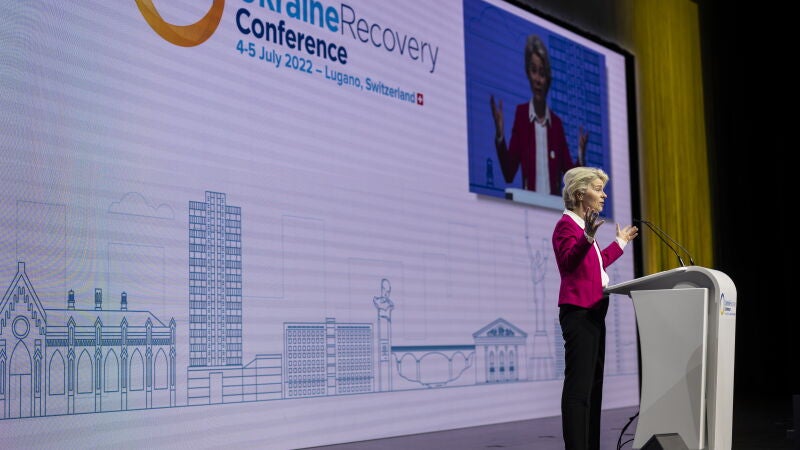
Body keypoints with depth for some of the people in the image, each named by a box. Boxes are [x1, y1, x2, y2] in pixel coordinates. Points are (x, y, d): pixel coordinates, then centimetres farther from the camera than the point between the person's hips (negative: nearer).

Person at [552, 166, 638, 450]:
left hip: (593, 312, 10)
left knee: (593, 384, 10)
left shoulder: (582, 226, 21)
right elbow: (568, 262, -24)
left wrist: (620, 243, 37)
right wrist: (587, 238, -39)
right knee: (578, 385, -13)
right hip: (578, 312, -10)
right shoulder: (567, 224, -8)